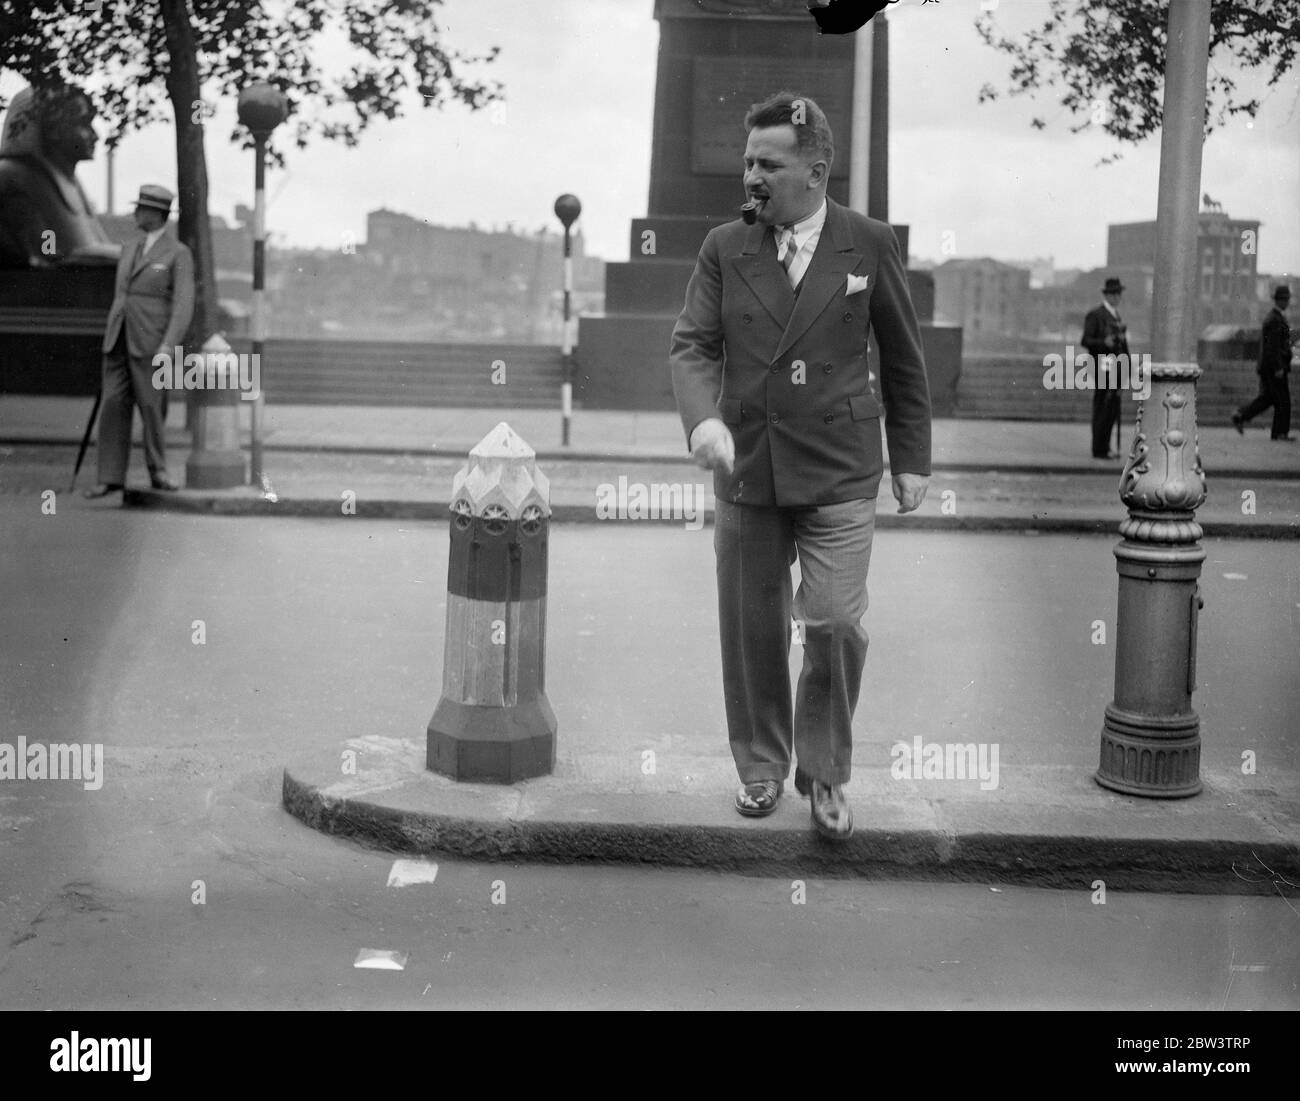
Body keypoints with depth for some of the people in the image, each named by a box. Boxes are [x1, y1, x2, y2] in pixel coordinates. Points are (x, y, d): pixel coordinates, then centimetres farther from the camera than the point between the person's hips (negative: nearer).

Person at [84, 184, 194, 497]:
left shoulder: (178, 254, -4)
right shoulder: (130, 250, 17)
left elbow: (183, 305, -13)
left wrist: (169, 346, -24)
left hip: (150, 343, -6)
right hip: (118, 340, 6)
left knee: (150, 406, -5)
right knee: (114, 406, -1)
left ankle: (158, 471, 12)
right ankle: (111, 477, -1)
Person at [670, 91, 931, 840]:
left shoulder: (869, 246, 0)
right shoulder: (725, 249, 4)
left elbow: (903, 358, 7)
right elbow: (693, 345, -2)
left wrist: (912, 459, 7)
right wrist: (704, 419, -22)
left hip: (838, 474, -2)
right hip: (747, 470, 2)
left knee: (836, 624, -10)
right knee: (752, 630, 9)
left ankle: (825, 773, 12)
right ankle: (761, 766, 28)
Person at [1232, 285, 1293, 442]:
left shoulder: (1272, 317, 16)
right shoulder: (1275, 320, -16)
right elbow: (1273, 345, -21)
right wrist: (1278, 368, -22)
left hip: (1267, 366, 10)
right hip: (1275, 366, -10)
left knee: (1266, 398, 12)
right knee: (1283, 400, -2)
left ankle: (1240, 416, 3)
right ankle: (1281, 432, 2)